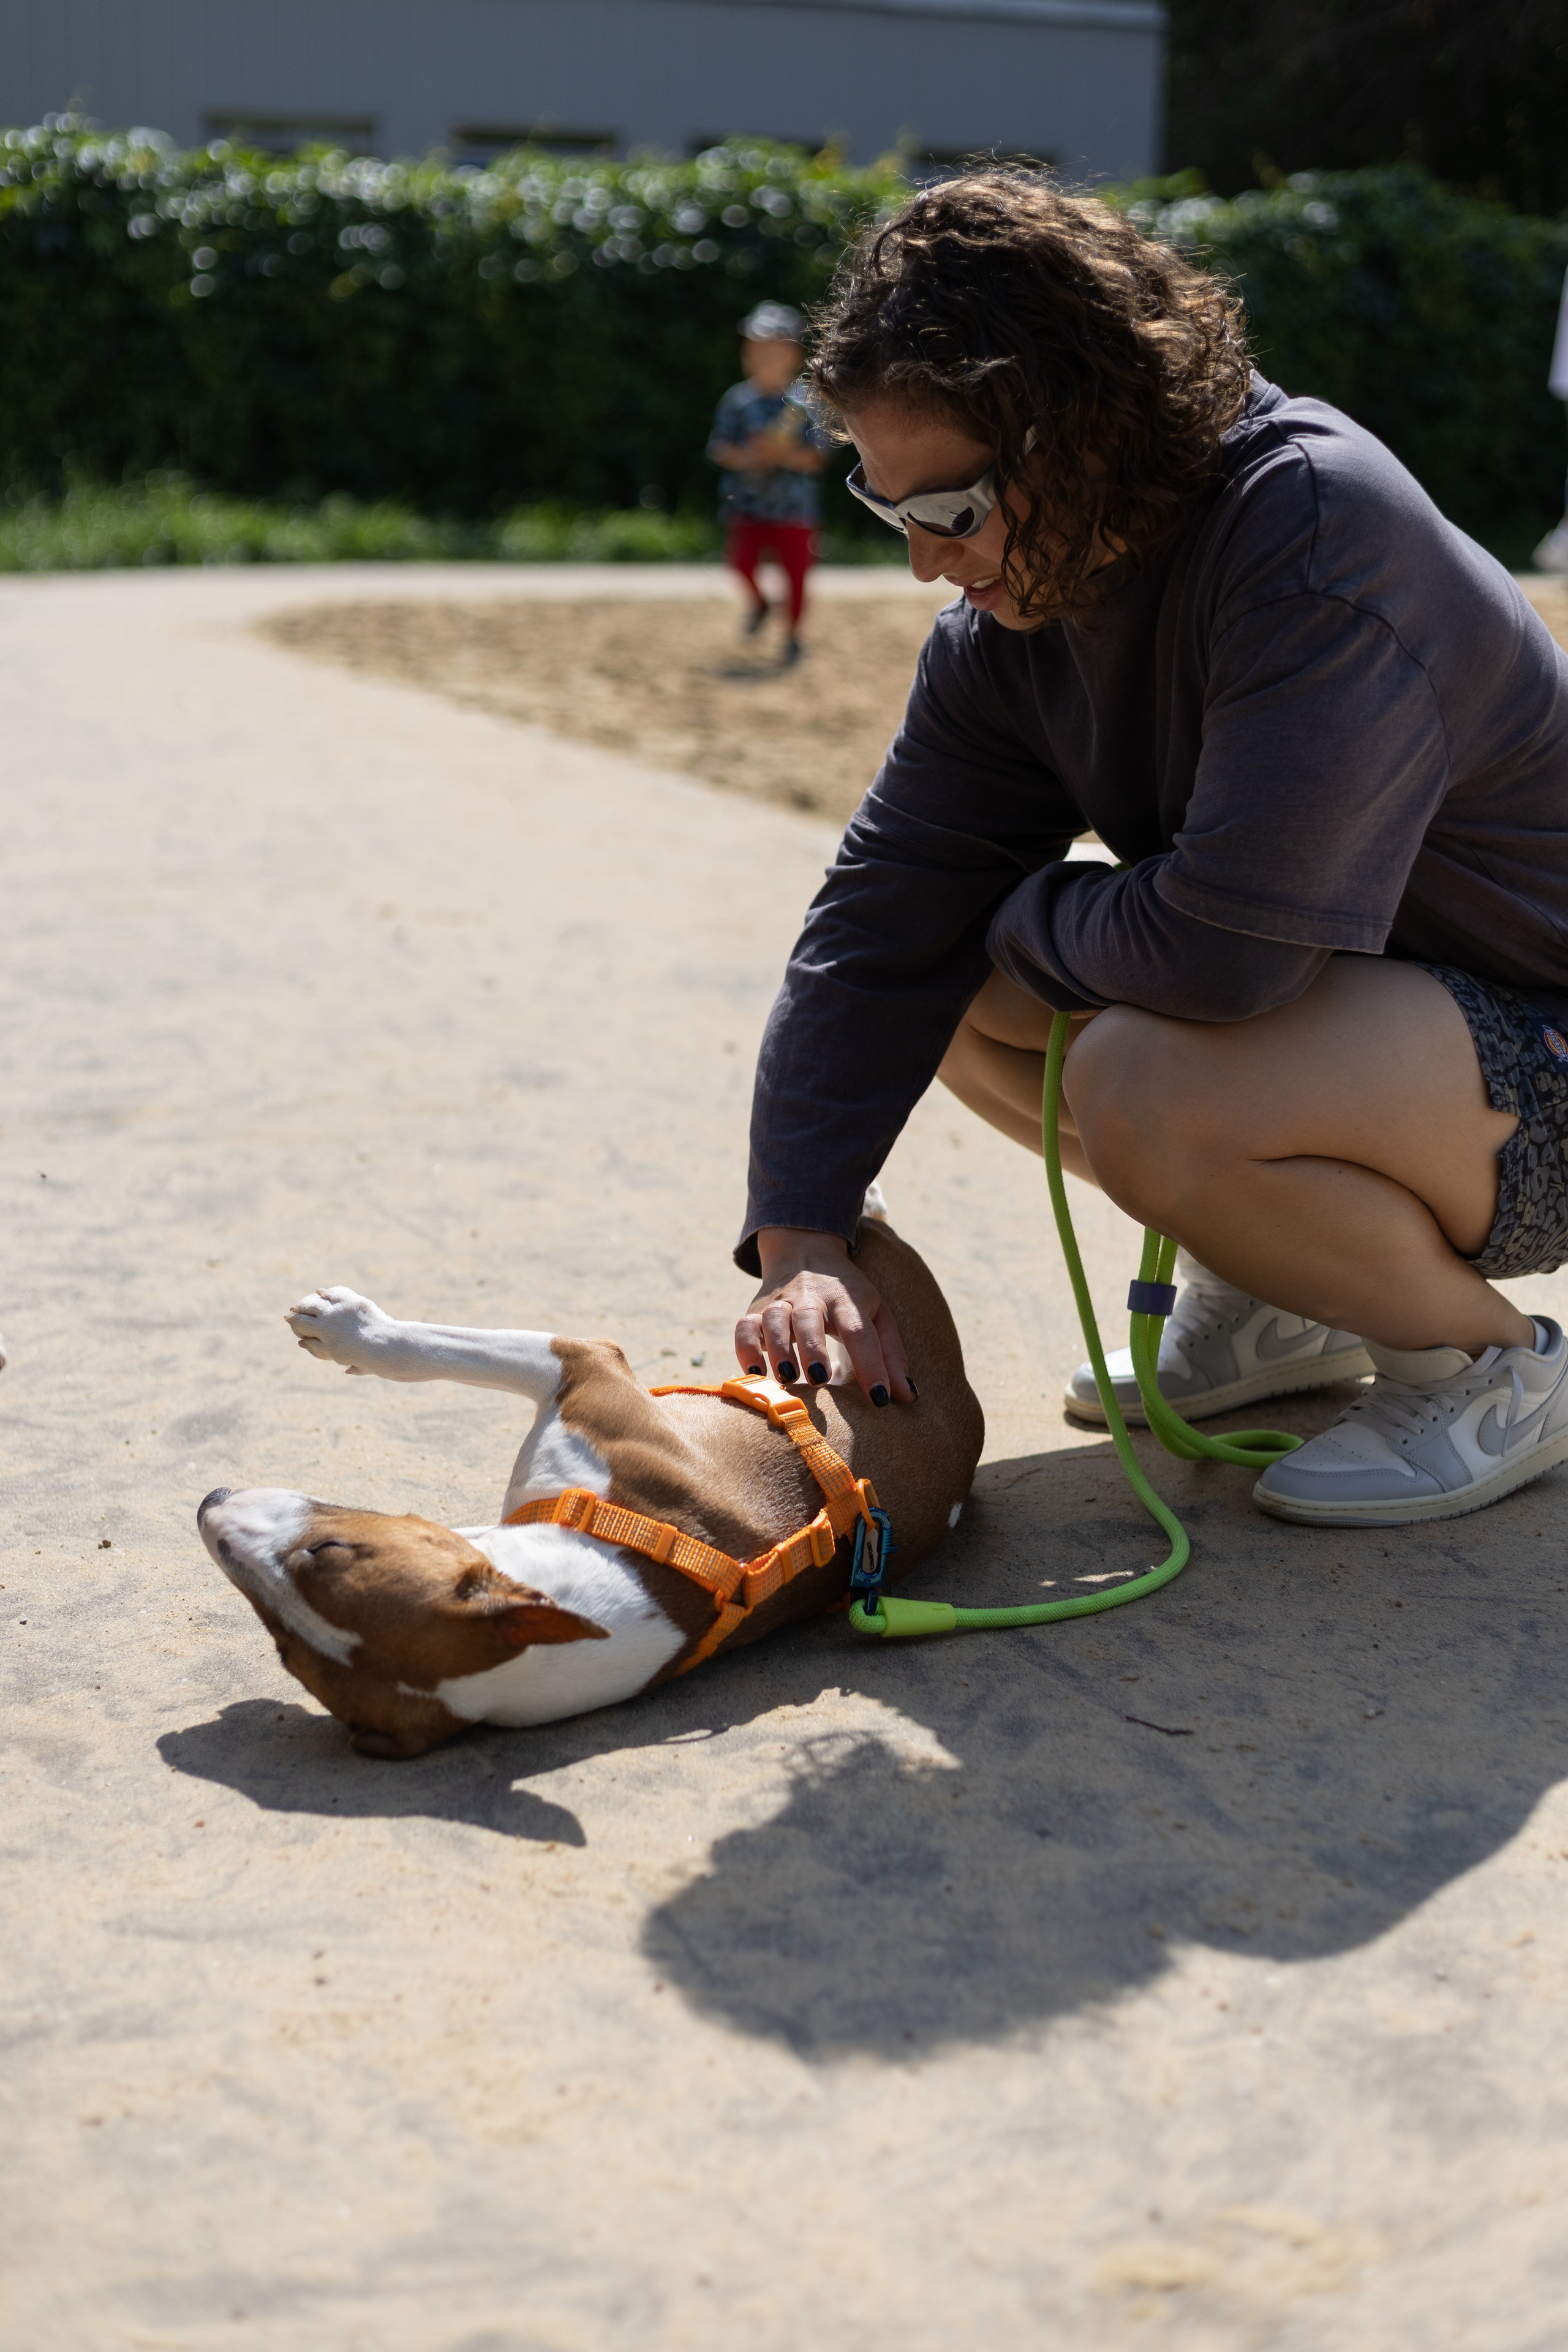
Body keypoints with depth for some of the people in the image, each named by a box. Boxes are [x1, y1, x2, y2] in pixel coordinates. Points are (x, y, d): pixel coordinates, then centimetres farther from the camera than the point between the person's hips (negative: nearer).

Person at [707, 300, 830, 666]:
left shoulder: (806, 402, -4)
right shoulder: (738, 400, 1)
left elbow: (816, 458, -7)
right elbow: (718, 449, 1)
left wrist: (785, 454, -24)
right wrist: (745, 456, -18)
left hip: (793, 508, -1)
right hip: (746, 503, 1)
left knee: (796, 571, 1)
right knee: (741, 561, -9)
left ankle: (792, 636, 21)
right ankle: (758, 604, 25)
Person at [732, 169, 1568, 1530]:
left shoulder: (1317, 526, -29)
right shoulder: (1010, 622, -4)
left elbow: (1230, 943, -37)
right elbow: (885, 920, -5)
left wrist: (1032, 924, -15)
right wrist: (801, 1239, -16)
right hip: (1334, 1007, 8)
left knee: (1146, 1088, -33)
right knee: (950, 989, 2)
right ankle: (1284, 1289, 14)